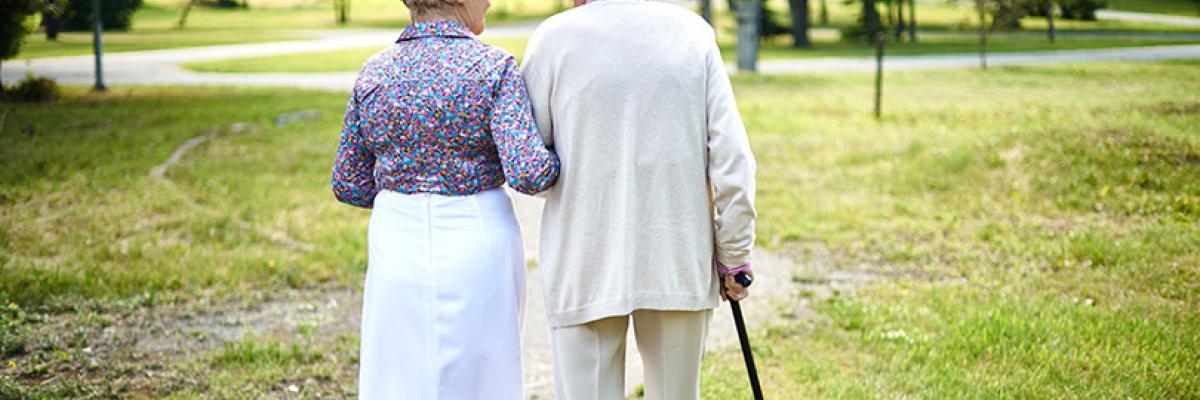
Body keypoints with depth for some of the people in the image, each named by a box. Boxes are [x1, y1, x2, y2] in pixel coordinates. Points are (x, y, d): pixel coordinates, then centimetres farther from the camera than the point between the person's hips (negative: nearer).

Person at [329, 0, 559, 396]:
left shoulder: (373, 73, 2)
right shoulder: (493, 67, -9)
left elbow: (349, 185, 6)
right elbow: (527, 173, -18)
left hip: (399, 246, 3)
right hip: (478, 244, -3)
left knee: (399, 383, 11)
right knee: (479, 378, 12)